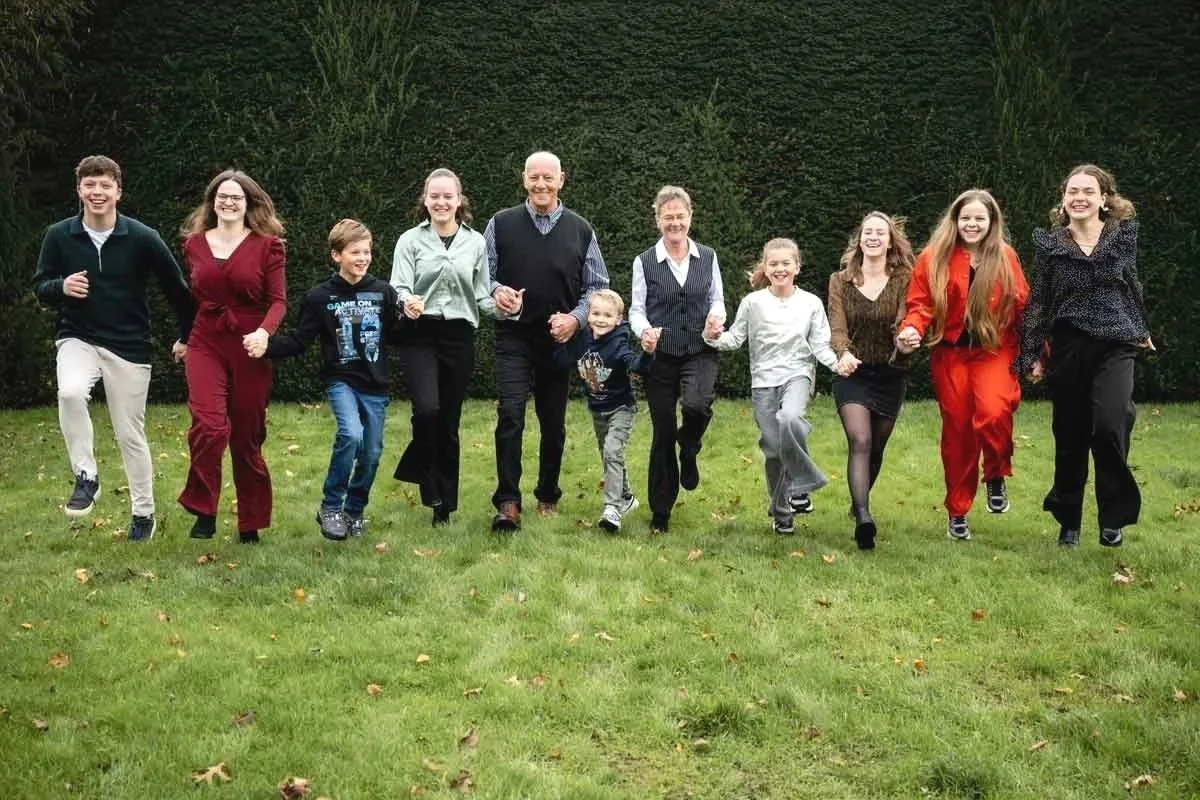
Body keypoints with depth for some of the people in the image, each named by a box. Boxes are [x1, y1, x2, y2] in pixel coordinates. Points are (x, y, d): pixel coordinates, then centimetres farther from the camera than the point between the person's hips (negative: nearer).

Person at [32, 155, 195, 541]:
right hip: (77, 339, 1)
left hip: (129, 346, -1)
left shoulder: (142, 238, -9)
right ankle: (86, 476, -13)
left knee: (130, 434, 5)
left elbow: (176, 287, 2)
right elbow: (40, 287, 5)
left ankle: (144, 512, 23)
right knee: (71, 393, -32)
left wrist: (187, 336, 9)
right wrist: (61, 287, -18)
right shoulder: (59, 236, -4)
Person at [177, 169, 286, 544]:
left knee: (246, 439, 6)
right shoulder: (194, 244, 8)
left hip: (249, 349, -1)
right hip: (206, 345, 1)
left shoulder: (267, 245, -1)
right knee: (209, 426, -21)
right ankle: (203, 510, -2)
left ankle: (250, 524, 21)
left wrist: (264, 332, -23)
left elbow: (278, 300, -5)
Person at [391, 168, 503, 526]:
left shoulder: (475, 242, 7)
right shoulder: (410, 240, 2)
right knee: (427, 409, -22)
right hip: (420, 336, -2)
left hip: (459, 337, 2)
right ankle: (427, 481, 5)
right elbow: (399, 288, -4)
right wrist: (406, 302, -27)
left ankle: (444, 505, 20)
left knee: (449, 422, 7)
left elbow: (483, 295, 9)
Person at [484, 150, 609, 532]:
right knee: (510, 414, -16)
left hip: (559, 340, 2)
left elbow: (597, 286, 7)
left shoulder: (581, 230, 3)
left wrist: (575, 317, -9)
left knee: (553, 424, 11)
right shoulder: (501, 224, 0)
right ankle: (507, 503, -13)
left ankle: (548, 497, 28)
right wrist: (496, 291, -16)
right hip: (514, 338, -2)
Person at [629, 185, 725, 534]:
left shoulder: (708, 257, 5)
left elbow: (717, 300, 13)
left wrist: (717, 317, -9)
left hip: (700, 352, 0)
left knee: (697, 405, -31)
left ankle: (689, 451, 7)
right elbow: (637, 309, 3)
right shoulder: (645, 262, 0)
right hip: (661, 356, 0)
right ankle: (660, 512, 21)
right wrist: (644, 331, -18)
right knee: (663, 432, 5)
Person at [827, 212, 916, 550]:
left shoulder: (903, 281, 1)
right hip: (854, 373, -1)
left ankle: (859, 502, 38)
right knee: (860, 442, -18)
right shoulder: (840, 281, 1)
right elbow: (837, 328, -8)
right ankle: (863, 517, -27)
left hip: (890, 375, 1)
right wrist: (844, 354, -30)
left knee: (876, 447, 13)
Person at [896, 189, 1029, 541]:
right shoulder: (935, 256, -1)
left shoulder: (1006, 257, 2)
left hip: (994, 350, 0)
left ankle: (996, 476, 3)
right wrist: (911, 328, -22)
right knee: (957, 430, 6)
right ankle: (957, 511, 21)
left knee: (993, 413, -26)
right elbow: (920, 303, -2)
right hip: (950, 353, 1)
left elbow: (1022, 305, 5)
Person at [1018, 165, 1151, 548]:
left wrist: (1141, 330, 23)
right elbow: (1038, 301, 3)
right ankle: (1068, 520, 23)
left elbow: (1132, 285, 15)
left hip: (1115, 346, -1)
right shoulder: (1049, 242, 0)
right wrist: (1032, 355, -1)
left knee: (1110, 425, -20)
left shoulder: (1124, 234, 2)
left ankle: (1114, 517, -4)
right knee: (1070, 437, 6)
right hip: (1067, 348, 1)